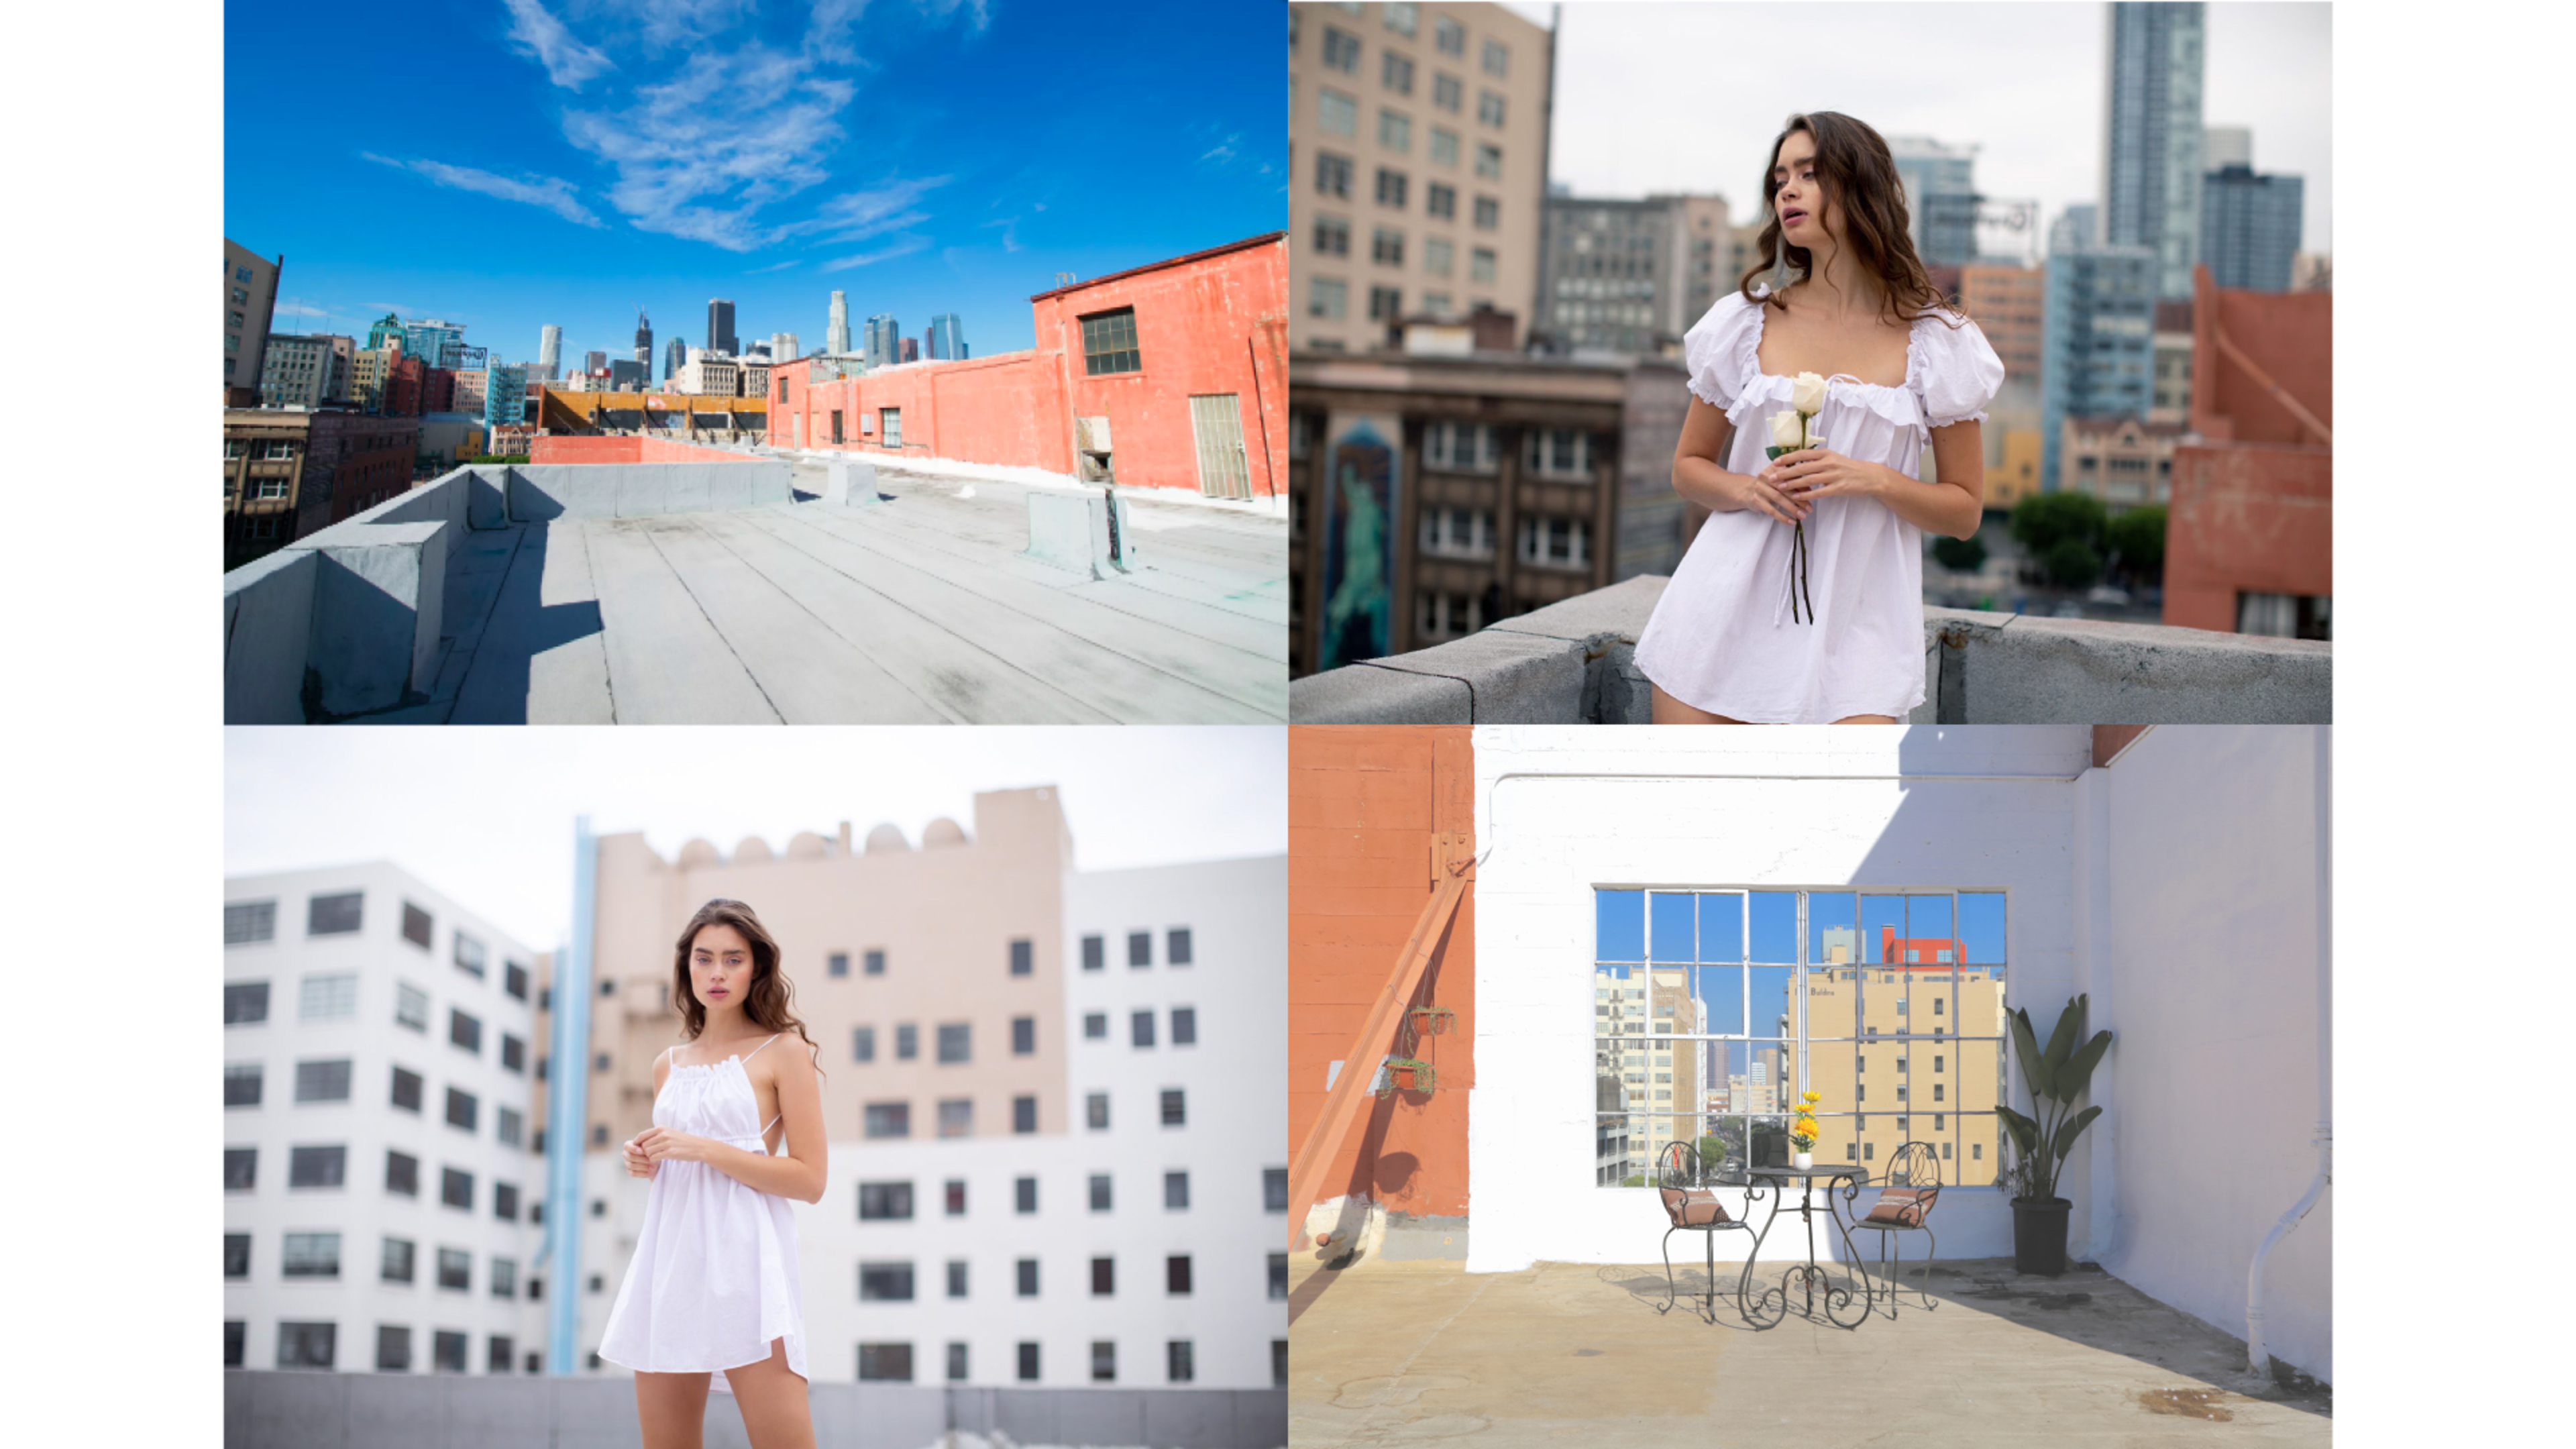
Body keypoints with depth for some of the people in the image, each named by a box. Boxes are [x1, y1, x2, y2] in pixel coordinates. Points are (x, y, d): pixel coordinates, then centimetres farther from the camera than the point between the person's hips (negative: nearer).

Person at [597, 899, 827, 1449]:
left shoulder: (782, 1054, 1)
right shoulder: (668, 1065, 17)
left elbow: (809, 1181, -6)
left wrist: (704, 1148, -12)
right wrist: (647, 1161, 6)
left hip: (743, 1262, -5)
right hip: (668, 1259, 6)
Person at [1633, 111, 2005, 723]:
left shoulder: (1935, 342, 4)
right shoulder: (1745, 322, 8)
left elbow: (1965, 509, 6)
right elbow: (1688, 467, 15)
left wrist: (1873, 480, -12)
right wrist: (1747, 488, -7)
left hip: (1851, 623, -1)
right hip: (1725, 614, 2)